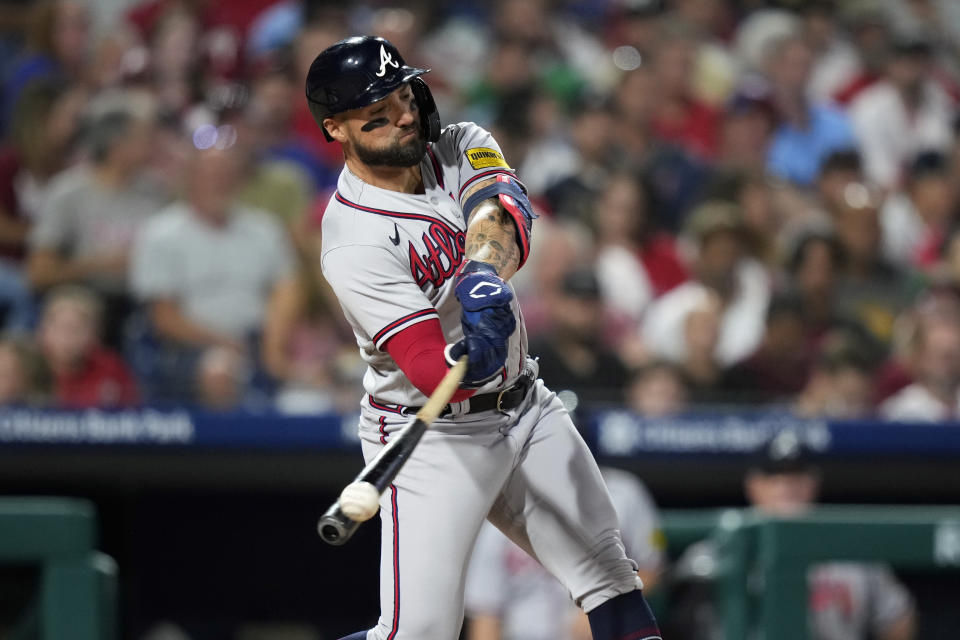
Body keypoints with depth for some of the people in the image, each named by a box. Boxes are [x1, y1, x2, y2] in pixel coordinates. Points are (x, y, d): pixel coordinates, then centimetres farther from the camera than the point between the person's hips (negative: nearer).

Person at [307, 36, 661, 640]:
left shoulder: (461, 147, -1)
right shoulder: (353, 244, -21)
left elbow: (502, 210, -25)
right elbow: (430, 373, -29)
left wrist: (485, 274, -46)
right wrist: (472, 361, -52)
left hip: (524, 407, 7)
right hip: (433, 436, -6)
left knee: (612, 577, 8)